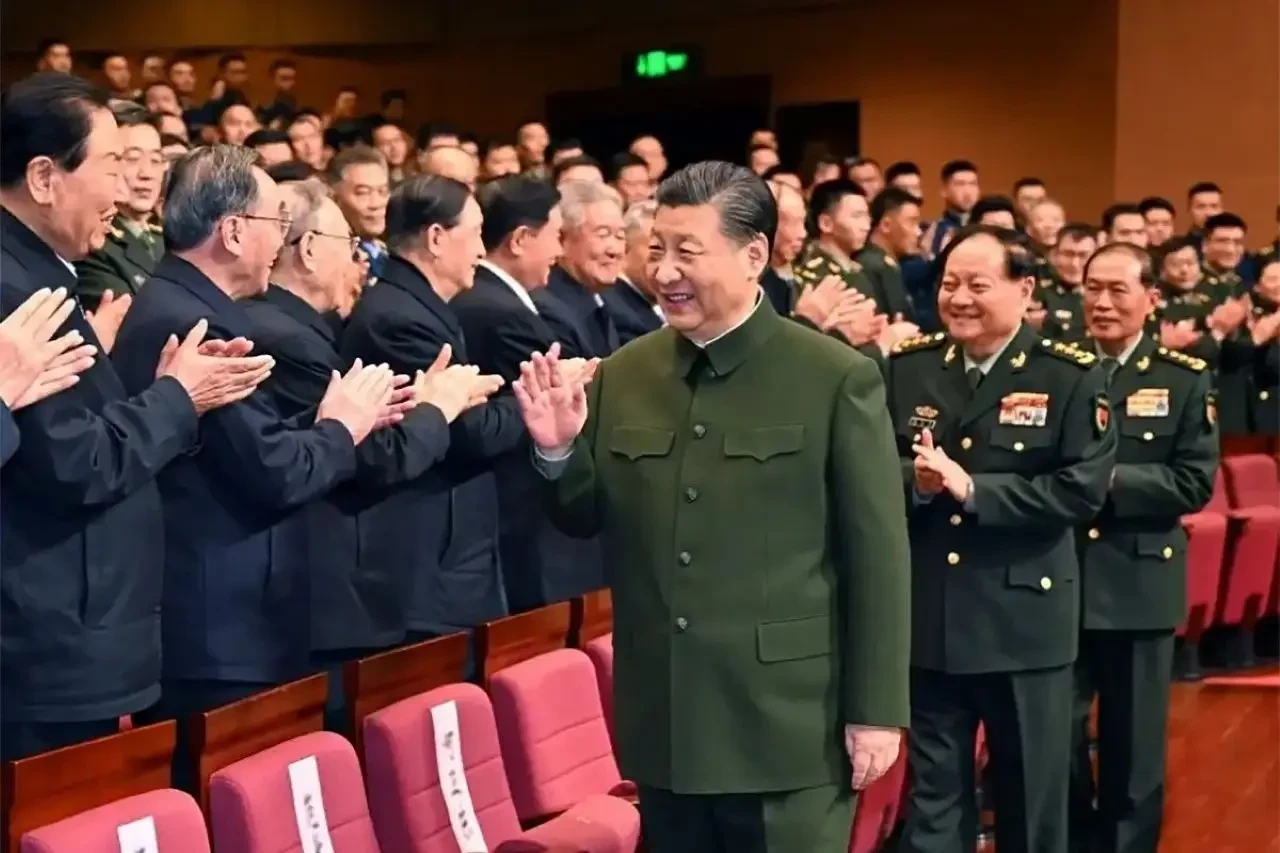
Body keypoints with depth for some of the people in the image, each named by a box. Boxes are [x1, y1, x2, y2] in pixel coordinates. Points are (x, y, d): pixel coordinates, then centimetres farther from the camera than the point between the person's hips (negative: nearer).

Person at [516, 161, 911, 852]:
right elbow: (587, 520, 13)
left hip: (786, 728, -4)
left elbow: (877, 556, -6)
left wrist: (876, 711, -7)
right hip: (663, 724, 4)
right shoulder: (623, 375, 6)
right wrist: (559, 451, -7)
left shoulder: (836, 379, -7)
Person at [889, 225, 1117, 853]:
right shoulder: (906, 368, 5)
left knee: (1032, 796, 10)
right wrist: (914, 480, -18)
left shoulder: (1071, 376, -5)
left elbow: (1082, 491, -14)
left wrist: (971, 488, -21)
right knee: (933, 792, 10)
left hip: (1025, 618, -2)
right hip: (927, 617, 3)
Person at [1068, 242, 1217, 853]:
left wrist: (1111, 480, -17)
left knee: (1134, 743, 8)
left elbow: (1195, 482, -7)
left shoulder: (1185, 380, 1)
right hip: (1059, 579, 1)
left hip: (1140, 584, -1)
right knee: (1054, 734, 5)